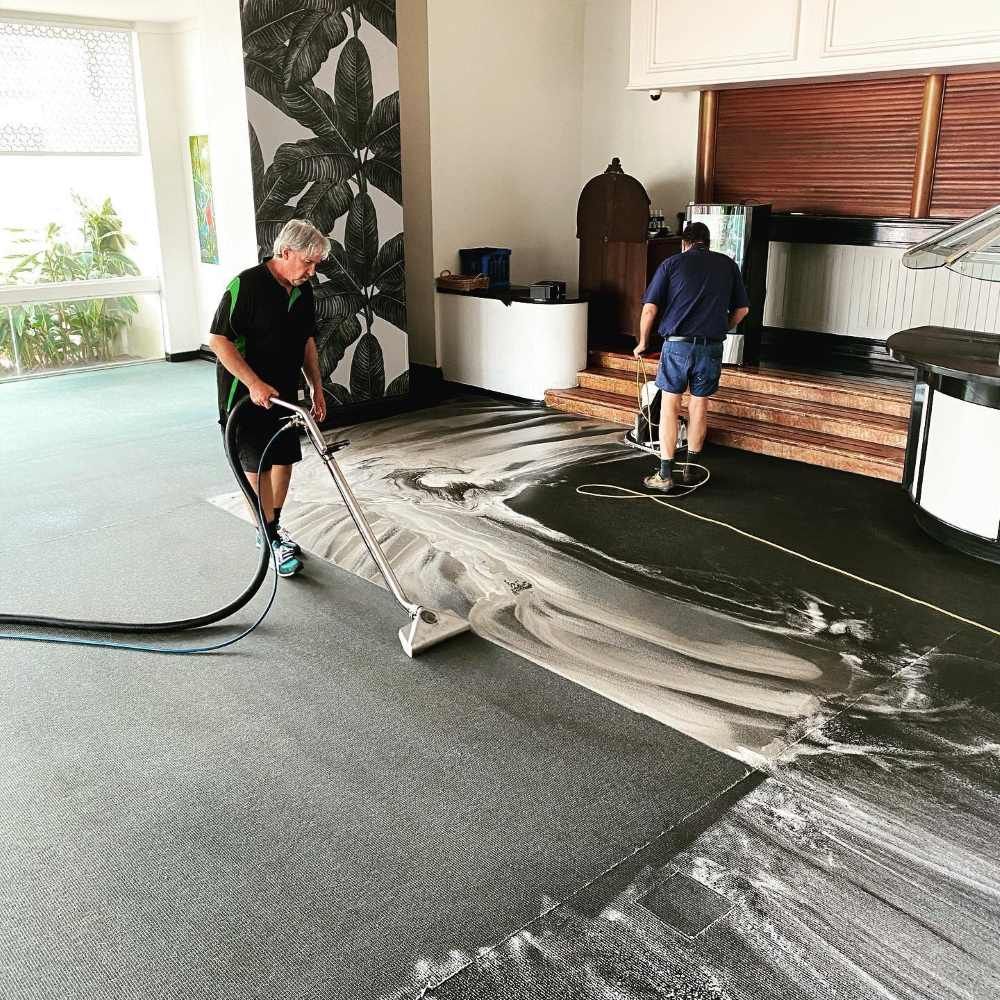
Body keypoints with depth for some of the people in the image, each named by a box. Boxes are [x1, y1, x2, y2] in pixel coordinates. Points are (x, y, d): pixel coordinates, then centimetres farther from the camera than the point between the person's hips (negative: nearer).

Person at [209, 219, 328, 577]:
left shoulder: (303, 290, 4)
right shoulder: (246, 285, -20)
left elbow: (307, 341, 15)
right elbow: (219, 340, -21)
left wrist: (317, 386, 11)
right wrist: (254, 383, -25)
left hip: (285, 393, 7)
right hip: (247, 394, -7)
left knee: (284, 460, 11)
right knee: (257, 466, -2)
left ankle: (271, 528, 27)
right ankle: (273, 539, 6)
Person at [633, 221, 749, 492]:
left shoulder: (672, 263, 4)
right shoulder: (728, 264, 11)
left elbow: (650, 308, -2)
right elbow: (742, 309, 13)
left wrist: (643, 342, 11)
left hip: (677, 344, -2)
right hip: (711, 347, 2)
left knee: (670, 406, 5)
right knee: (699, 406, 14)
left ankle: (665, 475, 2)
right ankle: (691, 469, 23)